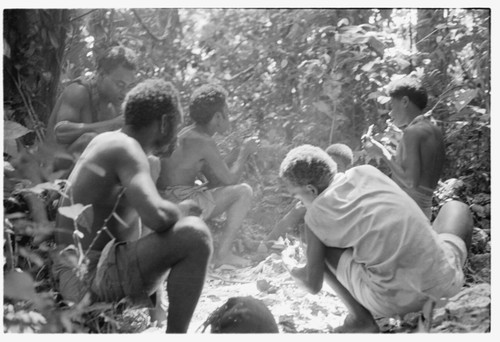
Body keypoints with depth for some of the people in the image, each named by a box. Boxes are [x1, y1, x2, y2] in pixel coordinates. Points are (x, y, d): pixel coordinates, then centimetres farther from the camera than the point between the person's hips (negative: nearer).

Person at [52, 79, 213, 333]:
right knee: (194, 234, -24)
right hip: (91, 278, -10)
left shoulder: (105, 140, 11)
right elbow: (155, 216, -32)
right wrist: (180, 212, -10)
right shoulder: (126, 149, -16)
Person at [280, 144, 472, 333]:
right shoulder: (367, 171, 11)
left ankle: (361, 318, 8)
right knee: (457, 208, 32)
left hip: (392, 301, -3)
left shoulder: (316, 214, 1)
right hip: (444, 284, 3)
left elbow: (314, 285, 9)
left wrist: (293, 271, 31)